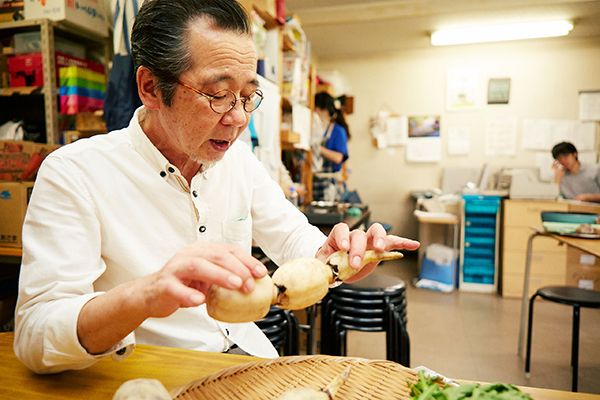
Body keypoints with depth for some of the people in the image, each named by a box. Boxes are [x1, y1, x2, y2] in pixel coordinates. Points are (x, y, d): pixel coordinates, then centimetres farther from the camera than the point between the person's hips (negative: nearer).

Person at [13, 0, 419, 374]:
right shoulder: (74, 174, -15)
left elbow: (294, 238, 7)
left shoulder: (239, 158, 1)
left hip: (250, 361, 3)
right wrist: (143, 298, -41)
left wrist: (333, 257, -16)